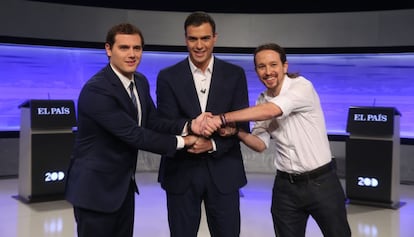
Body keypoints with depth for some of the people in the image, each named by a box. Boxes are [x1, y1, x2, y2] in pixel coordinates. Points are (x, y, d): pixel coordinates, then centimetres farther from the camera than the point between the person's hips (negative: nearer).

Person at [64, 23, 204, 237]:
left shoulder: (141, 82, 4)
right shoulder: (96, 90, -24)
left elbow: (152, 122, 3)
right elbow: (134, 134, -25)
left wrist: (188, 126, -16)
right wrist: (181, 141, -17)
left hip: (123, 184, 8)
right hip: (95, 186, -8)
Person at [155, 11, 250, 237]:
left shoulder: (235, 74, 1)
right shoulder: (168, 76, -1)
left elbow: (241, 124, -1)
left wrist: (213, 144, -18)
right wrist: (190, 127, -27)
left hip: (223, 171, 1)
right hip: (181, 172, 0)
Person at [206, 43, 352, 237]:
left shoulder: (302, 87, -15)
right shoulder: (262, 101, 4)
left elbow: (271, 111, -31)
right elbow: (261, 144, 4)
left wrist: (223, 118, -32)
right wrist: (236, 131, -15)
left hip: (321, 181, -5)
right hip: (285, 185, 5)